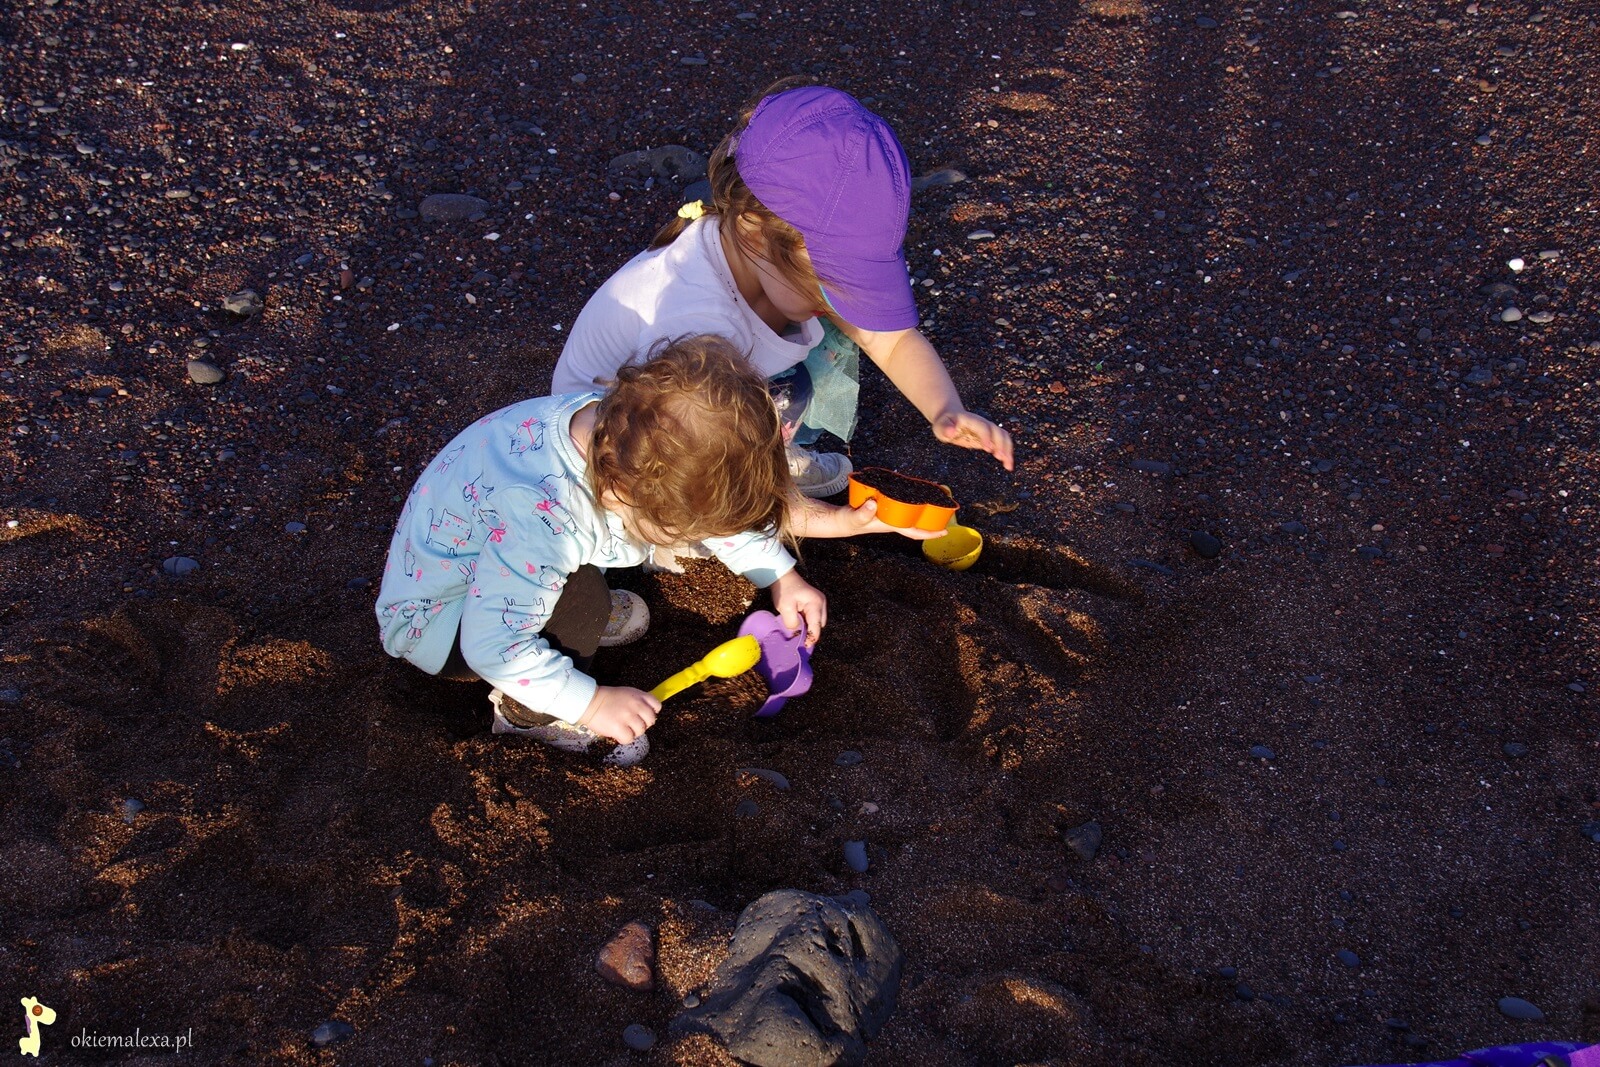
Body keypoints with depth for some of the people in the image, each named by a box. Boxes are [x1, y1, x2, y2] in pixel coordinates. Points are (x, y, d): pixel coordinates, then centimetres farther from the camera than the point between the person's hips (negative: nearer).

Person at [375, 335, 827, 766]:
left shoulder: (619, 425, -21)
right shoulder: (540, 520, -44)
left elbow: (725, 504, -3)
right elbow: (494, 646, -36)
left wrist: (781, 575, -3)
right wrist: (591, 702, -28)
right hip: (427, 620, -7)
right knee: (581, 595, -34)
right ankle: (526, 711, -4)